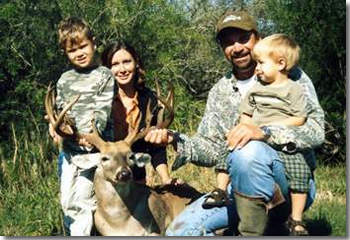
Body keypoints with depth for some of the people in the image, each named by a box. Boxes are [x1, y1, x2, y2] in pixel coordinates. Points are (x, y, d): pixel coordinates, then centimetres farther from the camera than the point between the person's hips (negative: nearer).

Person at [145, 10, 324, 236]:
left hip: (292, 183, -5)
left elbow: (316, 129, -15)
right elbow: (212, 150, 7)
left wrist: (263, 132, -31)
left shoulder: (290, 77, -2)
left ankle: (251, 233, -21)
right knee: (180, 230, -12)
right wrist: (175, 140, -12)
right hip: (243, 188, 5)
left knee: (248, 152, -36)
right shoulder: (219, 92, 13)